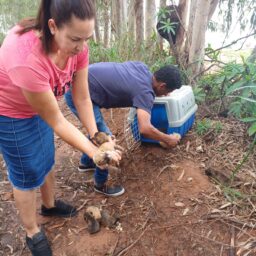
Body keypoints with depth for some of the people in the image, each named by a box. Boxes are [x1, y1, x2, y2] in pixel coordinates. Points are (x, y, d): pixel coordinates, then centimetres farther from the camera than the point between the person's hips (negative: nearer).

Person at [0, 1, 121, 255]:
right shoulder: (27, 59, -41)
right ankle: (32, 233, 30)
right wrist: (94, 152, -28)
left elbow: (82, 99, -14)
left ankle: (49, 205, 47)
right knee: (28, 172, 6)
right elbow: (56, 122, -32)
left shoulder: (77, 45, -21)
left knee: (46, 160, 20)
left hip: (39, 107, 6)